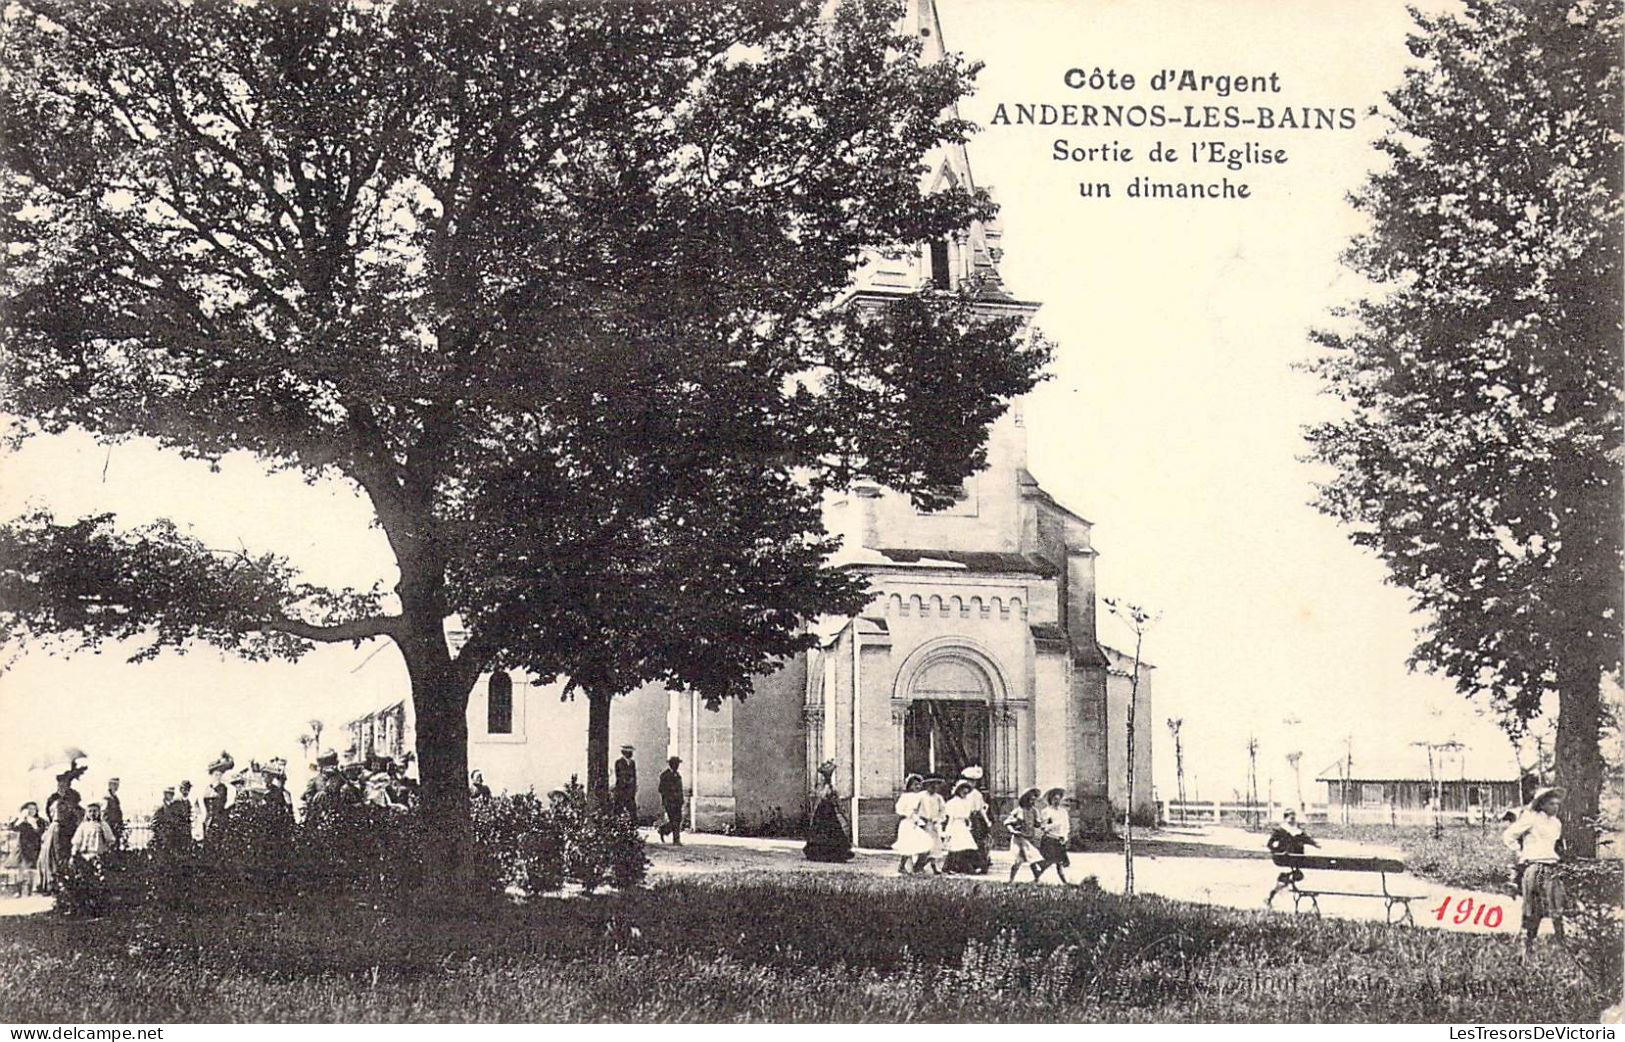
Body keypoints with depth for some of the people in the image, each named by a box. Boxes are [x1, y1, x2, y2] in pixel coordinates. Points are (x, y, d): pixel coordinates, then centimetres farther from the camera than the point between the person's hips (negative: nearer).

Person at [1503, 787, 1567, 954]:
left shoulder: (1556, 823, 16)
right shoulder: (1531, 818, -6)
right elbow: (1508, 836, -6)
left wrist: (1559, 857, 19)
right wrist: (1519, 854, -4)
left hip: (1553, 869, 6)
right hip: (1535, 868, -6)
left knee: (1558, 910, 1)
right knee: (1533, 912, -5)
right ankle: (1527, 948, 1)